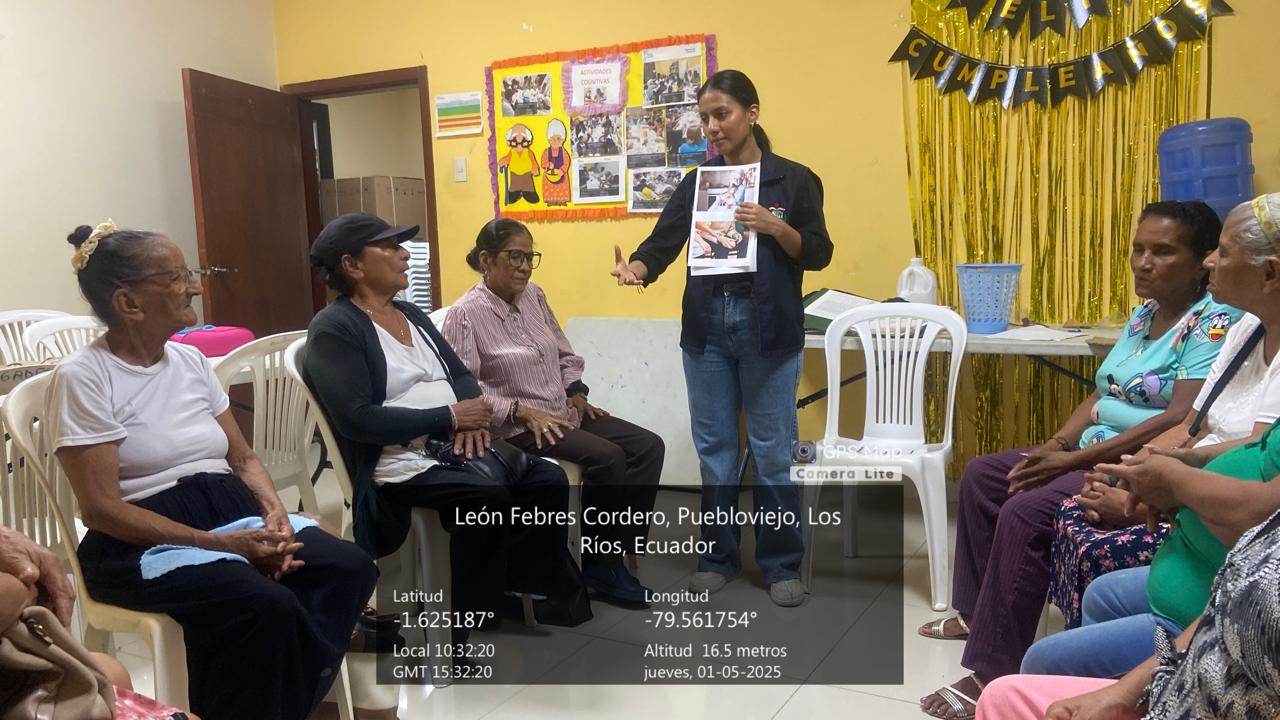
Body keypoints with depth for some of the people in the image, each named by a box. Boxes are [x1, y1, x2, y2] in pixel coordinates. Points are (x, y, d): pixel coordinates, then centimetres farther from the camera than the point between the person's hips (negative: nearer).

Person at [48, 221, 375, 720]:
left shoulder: (190, 360, 11)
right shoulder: (83, 377, -8)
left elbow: (243, 457, 15)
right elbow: (101, 508, -14)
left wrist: (274, 512, -7)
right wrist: (217, 543, -21)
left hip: (233, 511, 7)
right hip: (144, 541, -6)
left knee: (349, 567, -19)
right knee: (265, 605, -34)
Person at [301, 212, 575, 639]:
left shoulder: (411, 314, 19)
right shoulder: (335, 328, -7)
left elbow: (459, 373, 18)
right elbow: (358, 420, -18)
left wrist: (471, 416, -7)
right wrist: (450, 418, -16)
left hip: (453, 448, 8)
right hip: (397, 463, -8)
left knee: (549, 481, -11)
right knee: (489, 498, -31)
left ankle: (521, 591, 5)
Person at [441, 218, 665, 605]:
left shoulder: (534, 296, 10)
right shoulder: (465, 314, -11)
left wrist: (576, 392, 3)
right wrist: (523, 411, -22)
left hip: (562, 413, 8)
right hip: (516, 426, -8)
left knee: (649, 446, -8)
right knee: (608, 457, -27)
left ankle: (614, 554, -5)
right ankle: (594, 561, -8)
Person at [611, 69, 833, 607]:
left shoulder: (793, 179, 1)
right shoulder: (697, 182, 8)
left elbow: (819, 254, 0)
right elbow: (663, 242, -3)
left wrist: (776, 228, -18)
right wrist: (634, 268, -24)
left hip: (769, 328, -3)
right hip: (707, 326, 3)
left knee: (772, 450, 2)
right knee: (714, 447, 9)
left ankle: (781, 563, 16)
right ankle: (719, 555, 24)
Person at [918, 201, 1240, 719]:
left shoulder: (1214, 323, -14)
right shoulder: (1144, 316, 14)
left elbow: (1181, 421, -24)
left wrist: (1074, 459, -24)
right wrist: (1055, 444, -2)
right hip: (1095, 453, 10)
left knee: (1025, 512, -29)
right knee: (981, 475, 10)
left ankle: (993, 673, -23)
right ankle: (978, 611, 19)